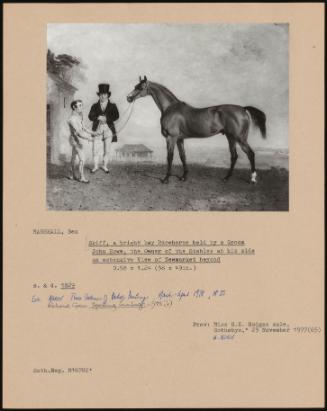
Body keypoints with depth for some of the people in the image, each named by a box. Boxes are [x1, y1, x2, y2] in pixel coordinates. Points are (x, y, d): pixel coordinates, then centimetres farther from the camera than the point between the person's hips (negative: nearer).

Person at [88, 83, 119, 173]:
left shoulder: (112, 106, 8)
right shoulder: (95, 106, 11)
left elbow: (116, 116, -5)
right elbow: (90, 116, 0)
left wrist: (106, 118, -17)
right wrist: (98, 118, -19)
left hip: (108, 128, 0)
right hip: (97, 128, 0)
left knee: (107, 149, 4)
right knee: (96, 148, -2)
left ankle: (105, 166, 17)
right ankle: (95, 166, 9)